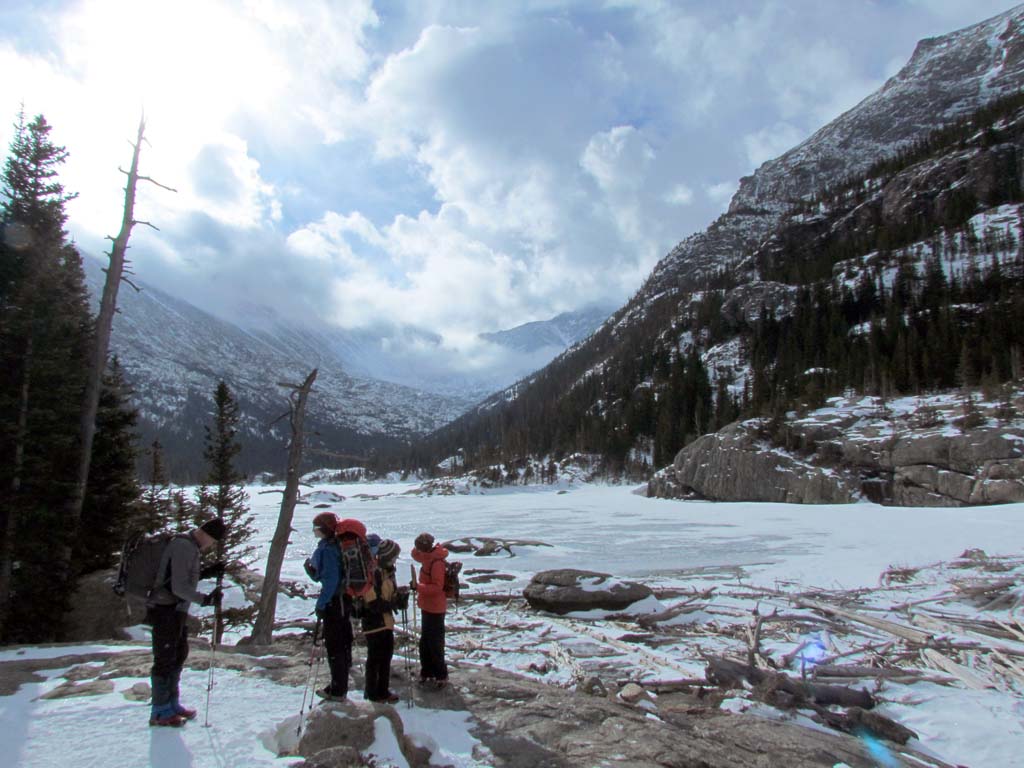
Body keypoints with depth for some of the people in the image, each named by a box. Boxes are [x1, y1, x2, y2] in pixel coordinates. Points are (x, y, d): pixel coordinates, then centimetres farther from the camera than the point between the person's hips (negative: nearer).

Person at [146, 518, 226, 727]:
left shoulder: (189, 546, 10)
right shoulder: (184, 547, -21)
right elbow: (180, 587, -24)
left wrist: (207, 572, 9)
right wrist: (205, 599, -17)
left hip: (177, 611, 10)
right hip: (165, 611, -10)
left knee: (179, 656, 17)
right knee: (165, 660, 1)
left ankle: (172, 703, 30)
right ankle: (160, 712, 12)